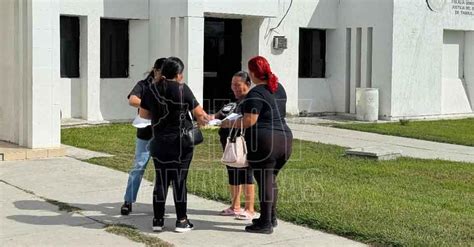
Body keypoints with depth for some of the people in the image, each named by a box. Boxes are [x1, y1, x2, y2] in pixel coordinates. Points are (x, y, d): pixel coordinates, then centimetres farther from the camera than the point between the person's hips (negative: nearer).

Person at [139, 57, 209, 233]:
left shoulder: (152, 90, 2)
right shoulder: (182, 89, -10)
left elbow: (143, 114, 10)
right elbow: (199, 113, -5)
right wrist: (205, 119, 16)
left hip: (159, 142, 3)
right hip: (181, 142, -3)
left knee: (161, 180, 9)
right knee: (180, 179, 4)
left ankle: (158, 220, 12)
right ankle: (181, 221, 10)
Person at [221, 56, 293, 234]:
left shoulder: (256, 93, -12)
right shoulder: (279, 88, 13)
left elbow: (249, 121, -17)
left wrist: (229, 123, -3)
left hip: (264, 142, -8)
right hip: (284, 138, 8)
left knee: (264, 181, -1)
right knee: (271, 179, 18)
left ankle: (265, 224, 4)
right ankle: (271, 217, 26)